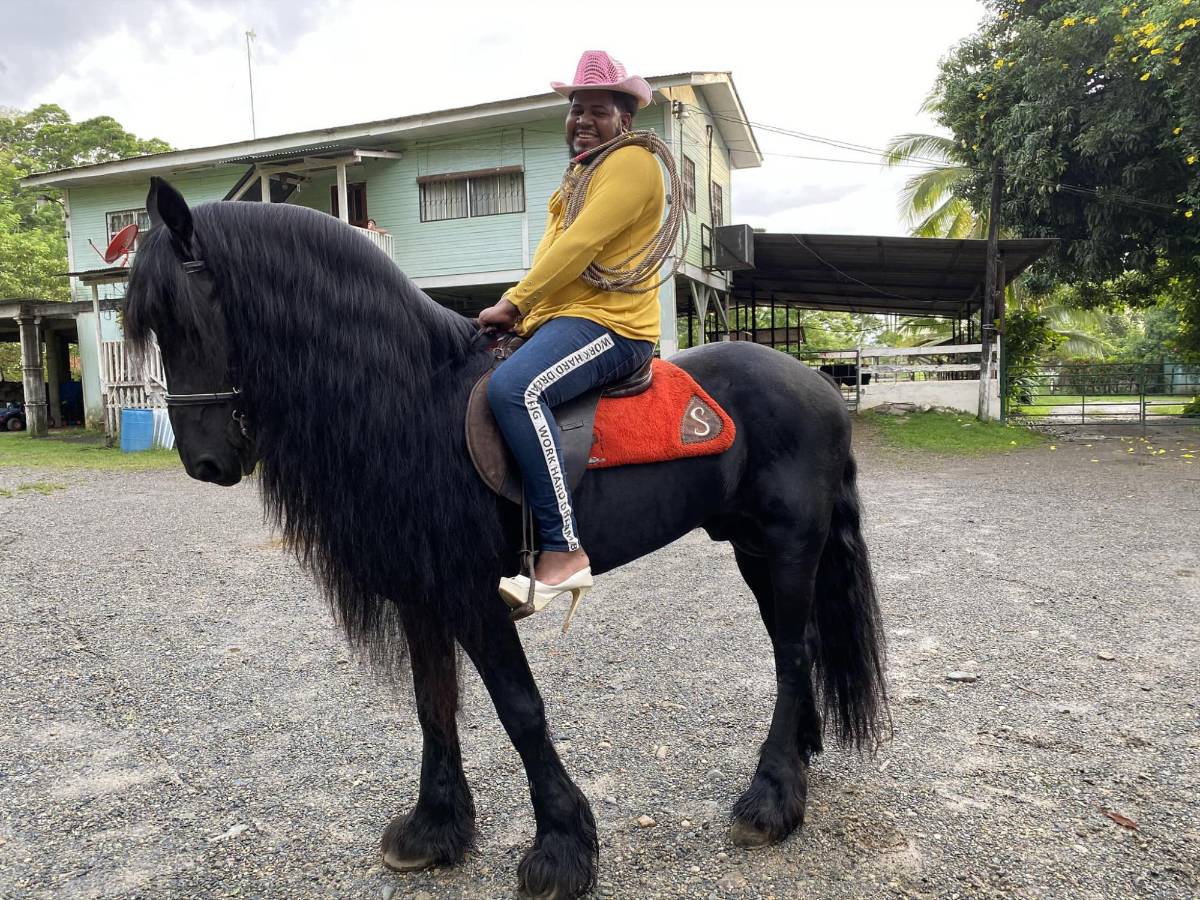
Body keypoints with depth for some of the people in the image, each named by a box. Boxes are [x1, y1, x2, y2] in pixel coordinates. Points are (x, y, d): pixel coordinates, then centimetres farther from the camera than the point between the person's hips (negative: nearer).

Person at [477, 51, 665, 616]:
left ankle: (564, 552, -34)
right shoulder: (579, 174, 27)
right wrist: (520, 312, 9)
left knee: (512, 388, -35)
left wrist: (515, 302, -15)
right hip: (555, 322, 11)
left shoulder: (632, 163, -4)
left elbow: (580, 245, -16)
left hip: (607, 323, -11)